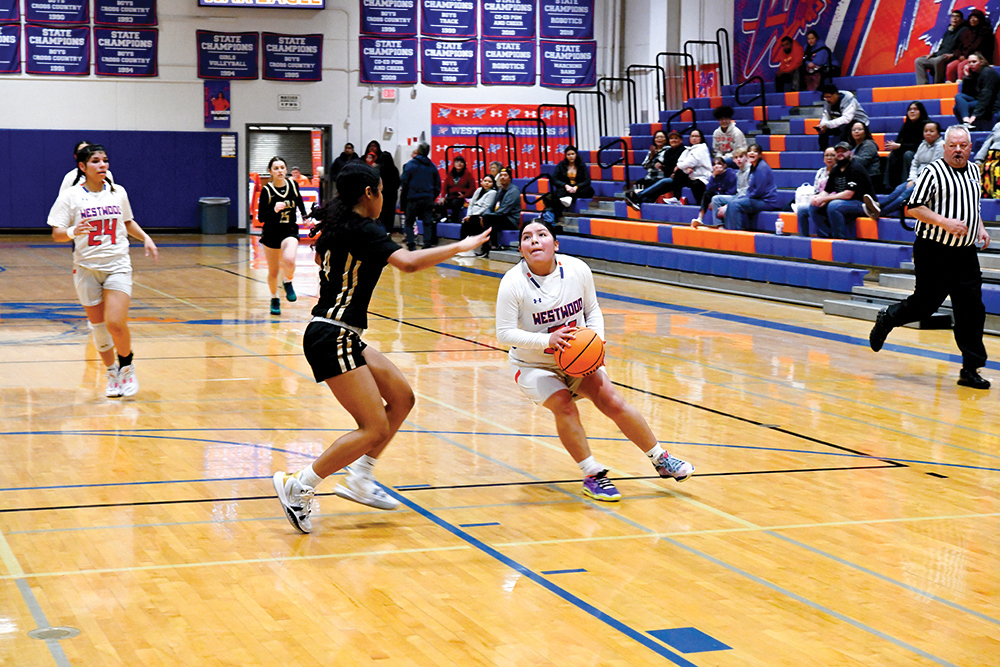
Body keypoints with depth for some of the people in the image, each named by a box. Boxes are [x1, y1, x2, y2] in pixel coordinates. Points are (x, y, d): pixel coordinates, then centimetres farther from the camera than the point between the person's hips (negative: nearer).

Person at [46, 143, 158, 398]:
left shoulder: (118, 192, 6)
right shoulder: (71, 196, -4)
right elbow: (56, 233, -7)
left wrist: (145, 238, 9)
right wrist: (72, 232, -27)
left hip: (118, 265, 0)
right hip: (86, 268, 0)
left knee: (115, 322, -15)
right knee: (98, 325, 6)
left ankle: (127, 364, 11)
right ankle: (112, 373, 25)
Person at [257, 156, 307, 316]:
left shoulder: (292, 185, -2)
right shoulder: (266, 190, -10)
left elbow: (299, 202, 19)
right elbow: (261, 217, -12)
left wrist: (304, 215, 2)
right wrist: (274, 210, -28)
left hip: (290, 232, 0)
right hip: (271, 234, 0)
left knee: (289, 261, -28)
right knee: (273, 272, 9)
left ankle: (288, 282, 5)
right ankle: (274, 299, 35)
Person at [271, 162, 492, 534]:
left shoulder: (333, 225, 13)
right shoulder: (364, 230, -15)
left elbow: (318, 254, 36)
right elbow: (408, 262, -30)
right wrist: (460, 247, -22)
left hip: (342, 337, 10)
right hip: (333, 339, -10)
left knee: (401, 397, 15)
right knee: (375, 430, -11)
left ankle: (359, 480, 16)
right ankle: (298, 487, -6)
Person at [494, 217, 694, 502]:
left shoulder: (578, 270, -12)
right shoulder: (513, 283, -22)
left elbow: (593, 309, 3)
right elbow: (504, 333, -21)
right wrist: (547, 340, -33)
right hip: (532, 364, -3)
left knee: (612, 401, -6)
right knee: (564, 405, -25)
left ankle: (660, 459, 12)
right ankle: (592, 475, -8)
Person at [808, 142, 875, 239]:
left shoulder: (855, 169, -14)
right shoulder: (835, 171, 12)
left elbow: (848, 194, -23)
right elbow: (826, 191, 12)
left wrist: (824, 199, -21)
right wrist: (819, 198, -14)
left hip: (862, 204, -9)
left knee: (833, 205, -34)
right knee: (814, 207, -2)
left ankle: (840, 238, -25)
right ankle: (826, 237, -4)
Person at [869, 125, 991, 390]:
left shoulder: (974, 171, 13)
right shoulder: (933, 172, -9)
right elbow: (913, 208, -12)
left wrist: (980, 228, 11)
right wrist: (945, 222, -21)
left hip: (965, 254, 6)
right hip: (934, 252, -6)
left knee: (972, 310, 0)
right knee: (925, 304, 2)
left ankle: (971, 369, 5)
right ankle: (886, 318, 32)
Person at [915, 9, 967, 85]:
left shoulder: (963, 31, 2)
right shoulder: (948, 32, 25)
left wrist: (952, 55, -21)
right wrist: (933, 54, 9)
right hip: (939, 57, 8)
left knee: (938, 60, -40)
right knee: (918, 61, -5)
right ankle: (922, 85, -19)